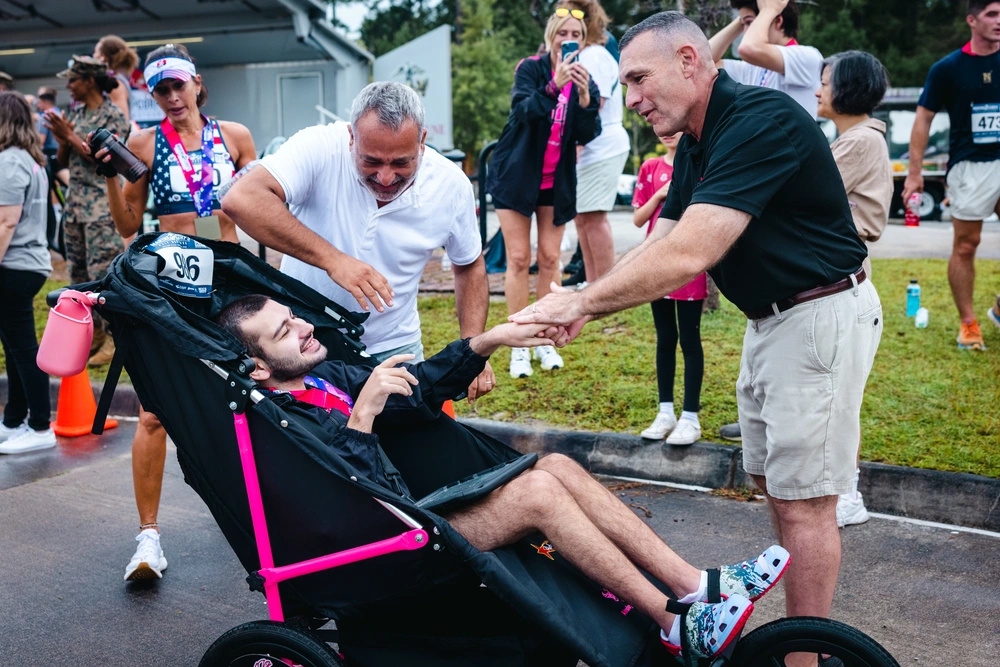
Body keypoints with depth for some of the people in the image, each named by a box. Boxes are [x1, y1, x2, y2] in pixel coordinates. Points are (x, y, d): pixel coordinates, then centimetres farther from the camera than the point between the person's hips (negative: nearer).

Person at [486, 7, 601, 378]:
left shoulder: (586, 83, 1)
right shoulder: (531, 69, -7)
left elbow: (587, 135, -11)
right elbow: (524, 110, -26)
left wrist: (584, 95, -26)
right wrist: (554, 86, -41)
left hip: (556, 181, 3)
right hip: (516, 174, -3)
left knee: (549, 259, 4)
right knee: (519, 259, -3)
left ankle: (545, 342, 14)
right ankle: (519, 347, 4)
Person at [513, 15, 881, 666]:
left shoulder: (762, 120, -23)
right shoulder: (698, 146, 8)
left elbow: (690, 253, -31)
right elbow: (661, 245, 8)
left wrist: (585, 300, -24)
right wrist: (585, 304, -7)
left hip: (822, 317, -10)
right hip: (771, 320, 10)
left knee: (803, 499, -4)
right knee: (777, 487, 14)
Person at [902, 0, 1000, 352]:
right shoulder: (947, 68, -4)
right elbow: (924, 118, -1)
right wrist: (914, 172, -6)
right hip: (969, 166, -3)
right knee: (965, 246, 2)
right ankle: (968, 323, 13)